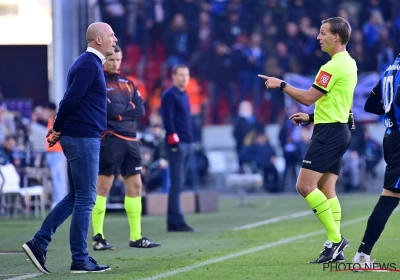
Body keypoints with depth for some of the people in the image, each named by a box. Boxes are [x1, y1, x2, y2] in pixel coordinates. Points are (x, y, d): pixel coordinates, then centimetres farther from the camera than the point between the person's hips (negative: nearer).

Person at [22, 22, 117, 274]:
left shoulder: (90, 63, 18)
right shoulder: (89, 64, -14)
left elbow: (71, 100, 18)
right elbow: (71, 99, -21)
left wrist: (58, 128, 9)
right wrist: (58, 129, -10)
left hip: (81, 139, 10)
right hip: (84, 139, -10)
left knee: (75, 198, 14)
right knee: (85, 200, -4)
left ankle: (39, 243, 12)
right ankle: (80, 260, 1)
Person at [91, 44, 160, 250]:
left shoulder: (127, 83, 17)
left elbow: (140, 110, 5)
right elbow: (108, 109, -18)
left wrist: (118, 110, -8)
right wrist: (128, 107, -6)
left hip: (130, 140, 7)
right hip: (109, 139, -7)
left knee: (135, 186, 7)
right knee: (103, 185, -8)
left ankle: (136, 237, 13)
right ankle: (98, 237, -6)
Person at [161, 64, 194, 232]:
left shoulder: (184, 95, 18)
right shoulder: (169, 95, -8)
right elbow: (168, 120, -15)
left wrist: (189, 142, 17)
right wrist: (174, 141, -19)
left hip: (186, 144, 9)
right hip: (176, 144, -9)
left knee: (179, 185, 9)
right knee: (177, 184, -9)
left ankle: (172, 222, 11)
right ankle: (177, 222, -9)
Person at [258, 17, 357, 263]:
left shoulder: (334, 67, -17)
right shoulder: (349, 63, 14)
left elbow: (308, 98, -17)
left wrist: (281, 85, -6)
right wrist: (312, 117, 21)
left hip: (329, 132, -10)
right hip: (339, 130, 10)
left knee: (305, 185, -12)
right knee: (326, 190, 8)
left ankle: (336, 238, -13)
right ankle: (335, 248, 2)